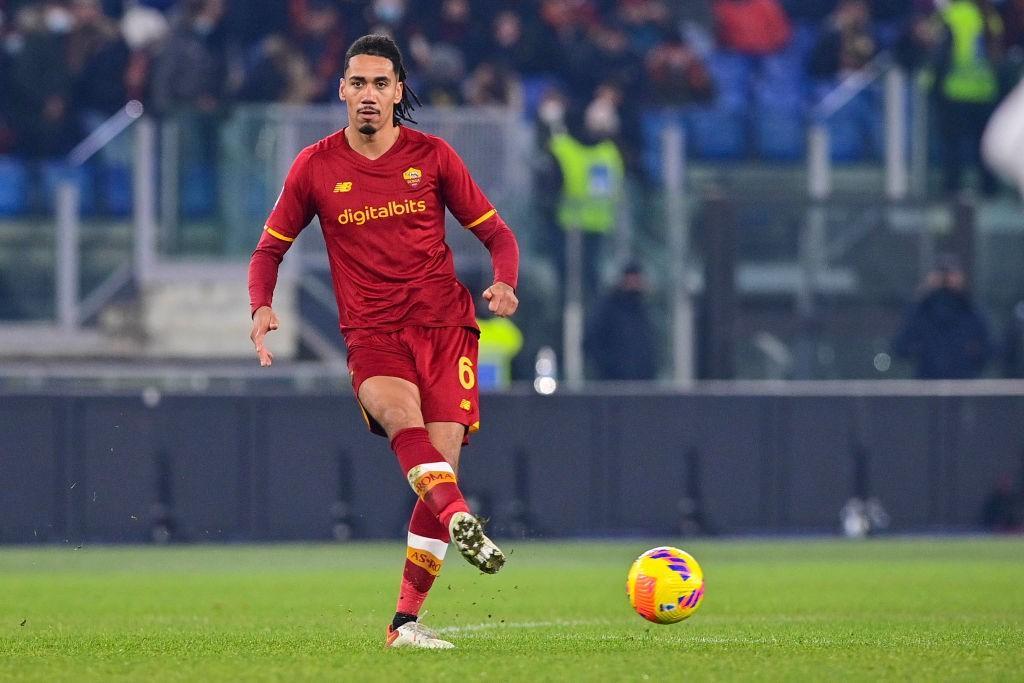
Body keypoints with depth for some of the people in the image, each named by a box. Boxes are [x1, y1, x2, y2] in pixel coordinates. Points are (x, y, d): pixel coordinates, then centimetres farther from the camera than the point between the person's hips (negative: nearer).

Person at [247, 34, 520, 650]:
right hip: (372, 335, -1)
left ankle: (407, 621, -6)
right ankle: (462, 523, -56)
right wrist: (262, 306, -4)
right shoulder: (316, 166, 6)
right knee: (402, 414, -35)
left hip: (444, 326, 1)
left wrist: (505, 283, -11)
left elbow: (497, 233, 10)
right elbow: (271, 248, 15)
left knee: (442, 463, -11)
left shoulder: (432, 157, 5)